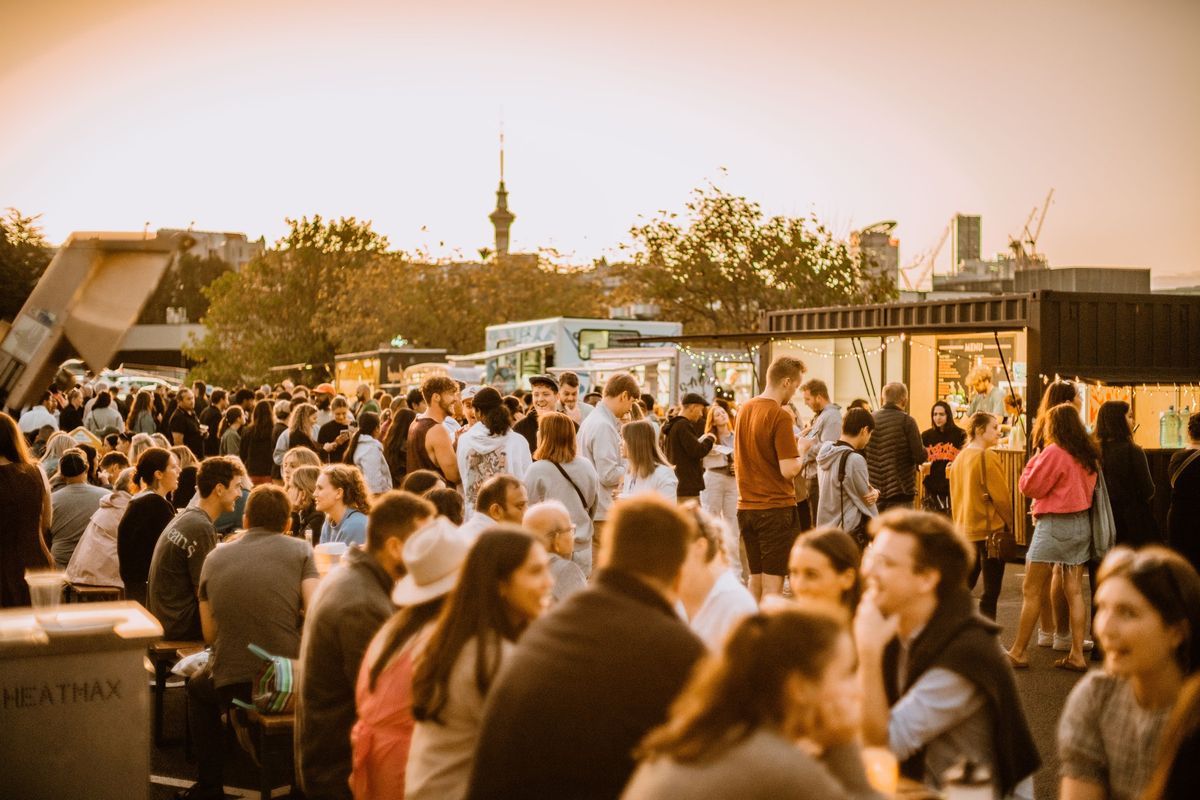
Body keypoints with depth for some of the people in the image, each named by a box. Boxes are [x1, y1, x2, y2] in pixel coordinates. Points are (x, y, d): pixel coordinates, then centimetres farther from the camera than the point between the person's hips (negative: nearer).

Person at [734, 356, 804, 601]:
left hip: (746, 506, 7)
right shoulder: (780, 416, -16)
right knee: (773, 583, -2)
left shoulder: (745, 409, 8)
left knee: (755, 579, 15)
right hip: (776, 508, -7)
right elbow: (789, 470, -20)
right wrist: (801, 451, 0)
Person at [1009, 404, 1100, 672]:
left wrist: (1033, 461, 4)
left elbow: (1030, 487, -10)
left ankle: (1018, 652, 4)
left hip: (1054, 524, -7)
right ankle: (1076, 655, 8)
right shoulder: (1088, 455, 6)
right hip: (1081, 522, 7)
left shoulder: (1054, 452, -15)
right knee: (1074, 591, 8)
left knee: (1031, 591, 0)